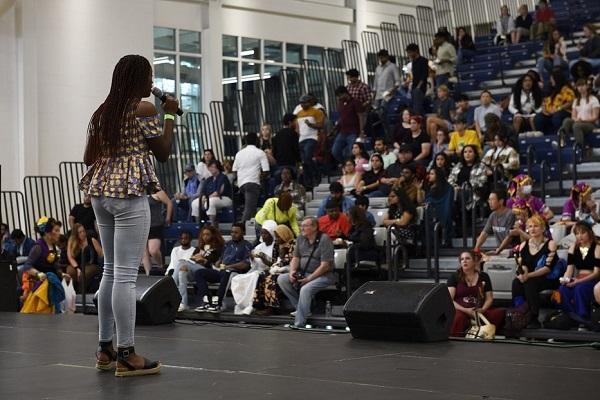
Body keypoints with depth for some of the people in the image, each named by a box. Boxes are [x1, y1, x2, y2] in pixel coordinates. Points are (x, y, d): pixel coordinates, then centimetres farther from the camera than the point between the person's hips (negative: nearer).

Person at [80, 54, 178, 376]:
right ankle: (126, 356, -4)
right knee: (126, 275, -7)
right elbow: (164, 152, -4)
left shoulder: (102, 112, 14)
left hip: (101, 194, 8)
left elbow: (88, 158, 14)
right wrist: (170, 115, 6)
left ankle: (105, 349, 18)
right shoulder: (143, 109, -8)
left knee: (111, 271, 15)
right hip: (129, 195, -8)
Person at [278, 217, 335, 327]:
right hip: (303, 273, 8)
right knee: (281, 279, -8)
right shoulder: (301, 239, 10)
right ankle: (300, 308, -7)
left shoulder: (324, 239, -13)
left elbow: (325, 265, -18)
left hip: (323, 276, -8)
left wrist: (309, 278, -19)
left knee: (305, 289, -34)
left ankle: (299, 324, -31)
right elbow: (295, 258, 14)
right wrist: (292, 271, -7)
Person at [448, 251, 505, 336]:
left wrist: (483, 309, -7)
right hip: (460, 311, -3)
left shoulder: (484, 277, 17)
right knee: (459, 317, -40)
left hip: (480, 312, 3)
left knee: (500, 313, -27)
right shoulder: (454, 277, 10)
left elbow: (489, 298, 15)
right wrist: (465, 310, -14)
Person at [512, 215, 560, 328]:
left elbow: (548, 267, -15)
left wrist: (529, 275, -25)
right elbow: (520, 265, 4)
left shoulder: (550, 244, -6)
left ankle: (534, 319, -29)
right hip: (529, 278, 4)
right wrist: (522, 273, -21)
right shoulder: (524, 245, 10)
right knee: (516, 282, -28)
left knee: (530, 283, -34)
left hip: (548, 279, -4)